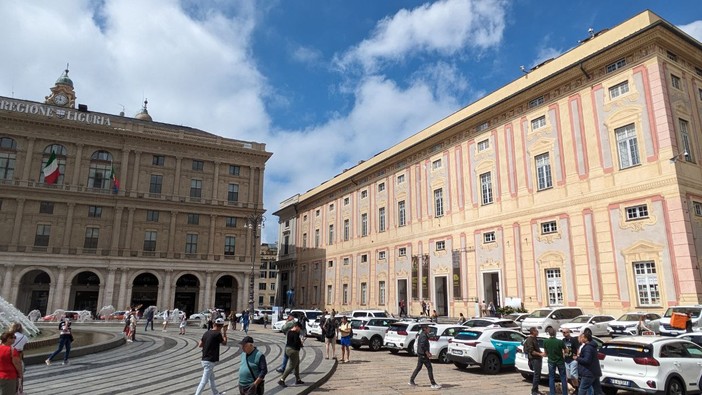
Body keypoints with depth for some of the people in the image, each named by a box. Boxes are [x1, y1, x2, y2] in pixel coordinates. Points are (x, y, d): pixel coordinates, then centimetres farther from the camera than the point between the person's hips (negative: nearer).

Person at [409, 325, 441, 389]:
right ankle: (433, 384, -2)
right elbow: (422, 345, -25)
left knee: (418, 367, 16)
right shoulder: (424, 336, -17)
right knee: (429, 368, -5)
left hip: (420, 354, 10)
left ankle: (411, 381, 19)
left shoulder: (421, 335, 15)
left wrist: (428, 352, 21)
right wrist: (427, 353, -20)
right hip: (423, 355, -10)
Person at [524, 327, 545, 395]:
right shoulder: (530, 340, -15)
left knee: (538, 375, 14)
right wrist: (540, 354, -22)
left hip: (538, 359, 10)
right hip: (534, 359, -10)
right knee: (536, 375, -8)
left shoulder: (535, 339, 16)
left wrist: (541, 353, 16)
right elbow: (531, 351, -21)